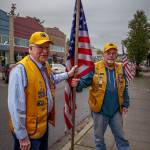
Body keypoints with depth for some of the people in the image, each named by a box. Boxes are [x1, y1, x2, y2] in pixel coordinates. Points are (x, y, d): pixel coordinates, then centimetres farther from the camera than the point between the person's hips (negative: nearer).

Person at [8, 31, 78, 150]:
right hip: (29, 129, -8)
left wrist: (68, 74, 24)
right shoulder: (21, 70, -26)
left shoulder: (46, 65, 2)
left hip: (44, 123, 9)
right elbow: (16, 107, -27)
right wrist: (22, 136, -21)